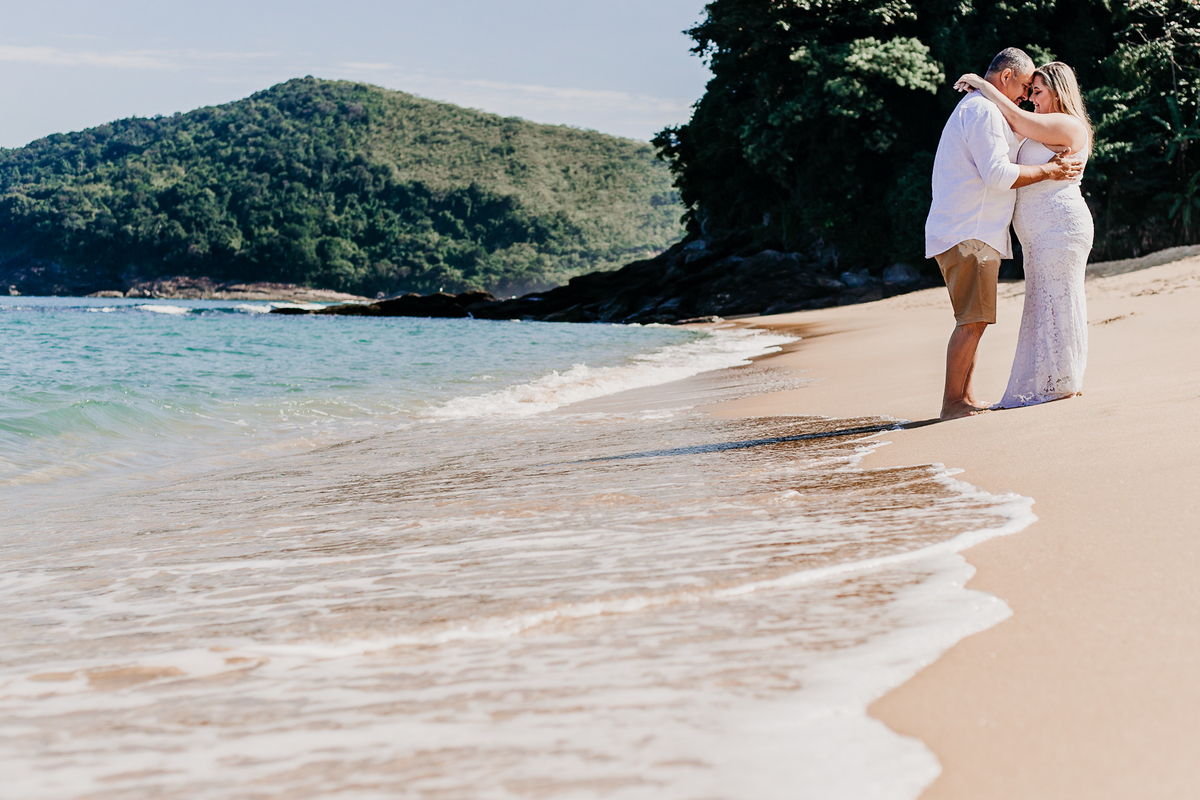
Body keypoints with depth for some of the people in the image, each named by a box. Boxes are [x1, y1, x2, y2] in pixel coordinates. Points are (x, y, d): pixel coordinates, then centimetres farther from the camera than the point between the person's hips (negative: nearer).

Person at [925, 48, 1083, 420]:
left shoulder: (973, 108, 24)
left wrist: (1047, 166, 23)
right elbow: (998, 175, -19)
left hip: (973, 232, 11)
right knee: (973, 320, -13)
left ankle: (966, 398, 11)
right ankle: (952, 403, -13)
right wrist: (1049, 171, -10)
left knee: (974, 319, 10)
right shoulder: (984, 111, -11)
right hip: (969, 233, -11)